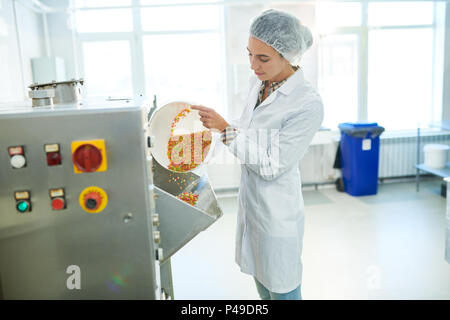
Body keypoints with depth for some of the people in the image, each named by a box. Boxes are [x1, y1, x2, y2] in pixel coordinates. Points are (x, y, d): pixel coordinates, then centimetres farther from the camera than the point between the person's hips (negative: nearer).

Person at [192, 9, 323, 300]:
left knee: (282, 289, 13)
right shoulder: (259, 83, -1)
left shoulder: (308, 104, -25)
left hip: (277, 213, -7)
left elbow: (272, 165, -25)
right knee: (261, 279, 26)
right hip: (251, 202, 8)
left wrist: (225, 127, -26)